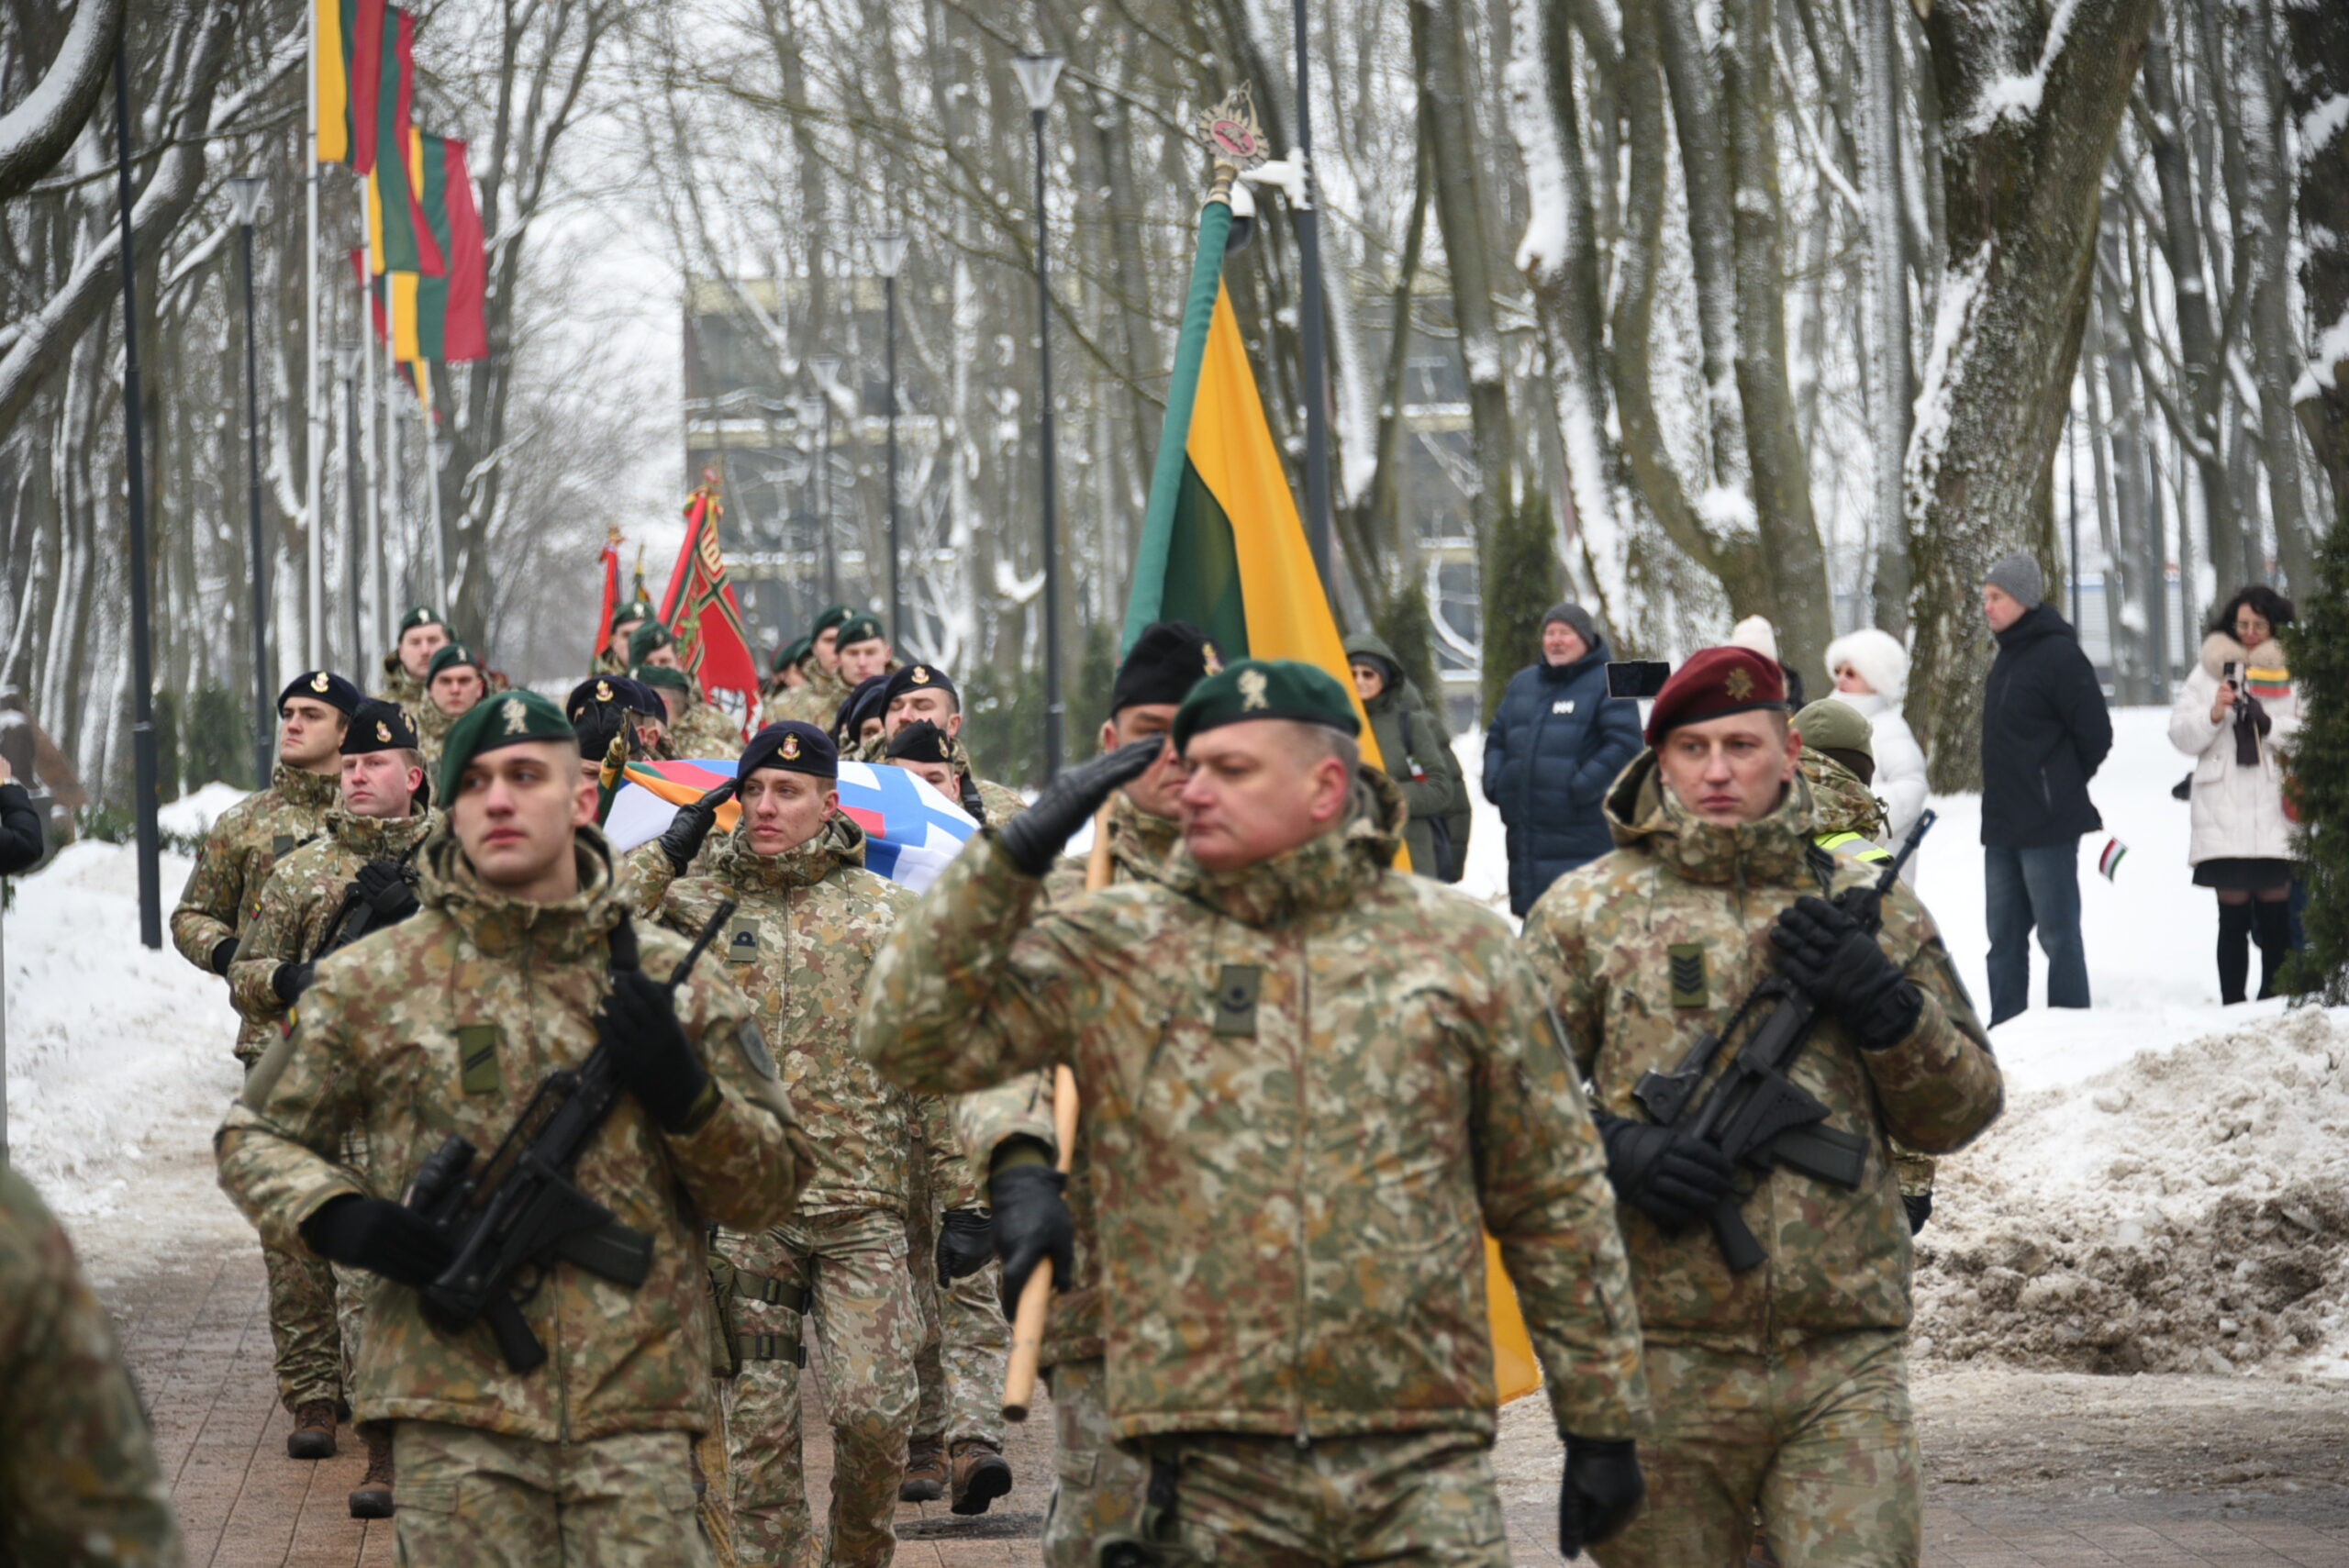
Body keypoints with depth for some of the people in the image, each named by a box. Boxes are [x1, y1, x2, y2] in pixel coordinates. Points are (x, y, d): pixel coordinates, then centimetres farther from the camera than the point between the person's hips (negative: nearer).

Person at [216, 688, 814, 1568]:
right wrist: (335, 1217, -6)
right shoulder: (372, 986, 5)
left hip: (637, 1411, 1)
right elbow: (253, 1138, 14)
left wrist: (684, 1091, -8)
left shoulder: (672, 983, 7)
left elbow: (771, 1189, 10)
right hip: (454, 1417, 0)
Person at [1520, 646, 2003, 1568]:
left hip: (1847, 1363, 1)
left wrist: (1881, 1002, -4)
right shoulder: (1586, 913, 5)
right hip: (1664, 1365, -1)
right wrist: (1615, 1152, -12)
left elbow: (1962, 1110, 13)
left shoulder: (1871, 910, 11)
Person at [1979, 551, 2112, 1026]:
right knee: (2004, 935, 11)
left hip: (2047, 826, -9)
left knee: (2058, 934, -3)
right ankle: (2004, 1029, 16)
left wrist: (2064, 788, -1)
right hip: (2002, 826, 9)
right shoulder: (2007, 657, 14)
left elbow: (2096, 737, -13)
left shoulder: (2059, 656, -13)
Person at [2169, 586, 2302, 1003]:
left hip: (2277, 809, -1)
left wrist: (2268, 724, -13)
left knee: (2276, 915, -1)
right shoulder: (2210, 669, 14)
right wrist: (2214, 715, -8)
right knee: (2233, 917, -3)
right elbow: (2181, 735, 10)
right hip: (2223, 810, 1)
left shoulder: (2292, 670, 10)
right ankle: (2232, 1007, -2)